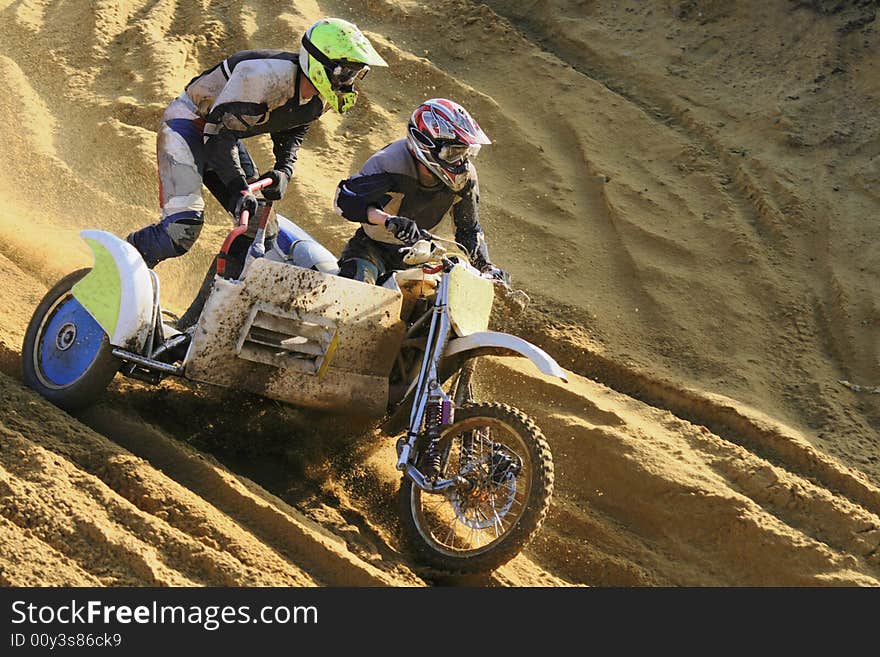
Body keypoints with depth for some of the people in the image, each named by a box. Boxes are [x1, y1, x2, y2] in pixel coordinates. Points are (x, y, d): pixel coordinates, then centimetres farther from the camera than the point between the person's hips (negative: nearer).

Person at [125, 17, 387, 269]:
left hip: (224, 135, 9)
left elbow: (292, 133, 10)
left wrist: (284, 170, -10)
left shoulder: (320, 100, -7)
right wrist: (239, 188, -38)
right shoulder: (266, 76, -34)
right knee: (182, 230, -23)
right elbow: (219, 132, -32)